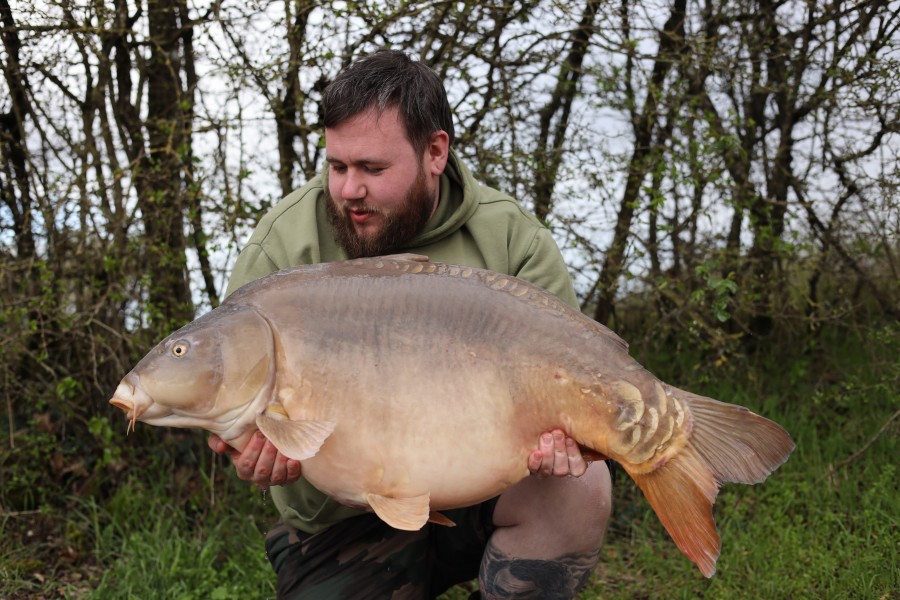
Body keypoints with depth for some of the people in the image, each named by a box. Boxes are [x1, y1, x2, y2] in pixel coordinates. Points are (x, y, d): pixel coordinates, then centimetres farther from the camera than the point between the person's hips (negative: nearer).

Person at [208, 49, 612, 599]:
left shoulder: (512, 239, -6)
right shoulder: (285, 243, -8)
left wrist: (557, 431, -27)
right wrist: (256, 445, -27)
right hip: (344, 522, 0)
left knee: (576, 484, -26)